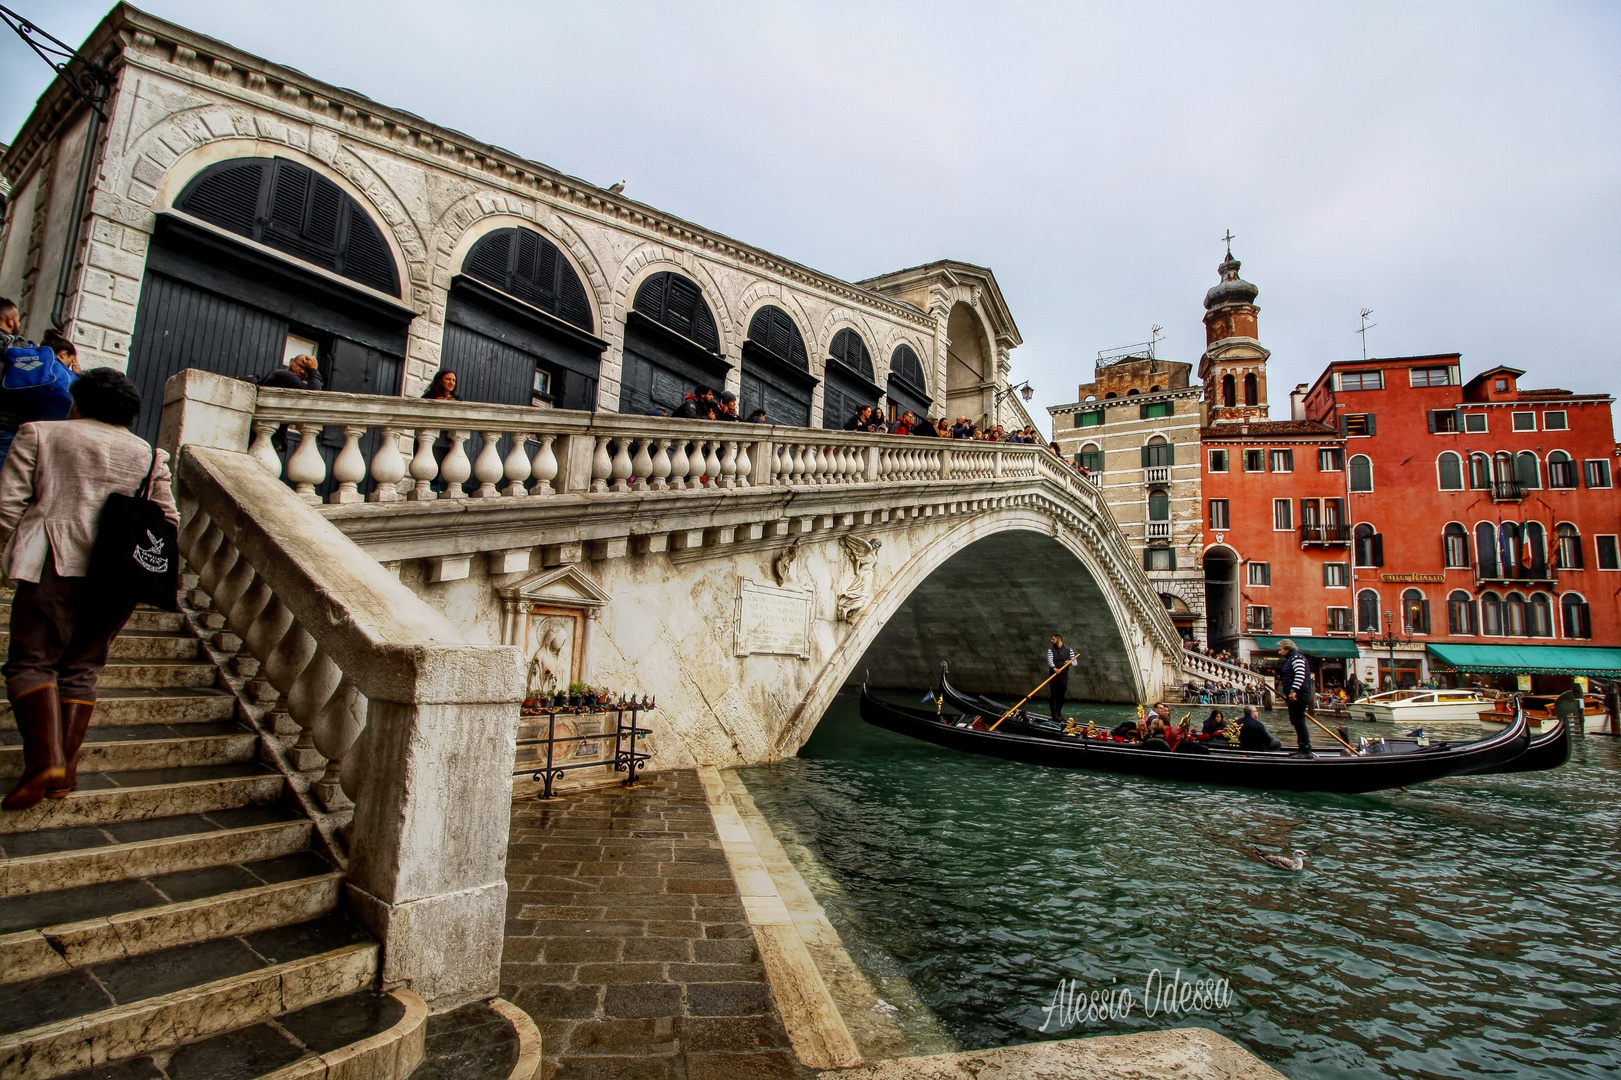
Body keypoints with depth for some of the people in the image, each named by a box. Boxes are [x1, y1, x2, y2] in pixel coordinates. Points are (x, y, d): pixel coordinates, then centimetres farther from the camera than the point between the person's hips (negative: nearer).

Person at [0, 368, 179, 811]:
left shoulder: (40, 433, 7)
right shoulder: (150, 454, 12)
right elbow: (168, 522, 8)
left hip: (57, 563, -3)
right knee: (82, 667, 11)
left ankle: (44, 757, -13)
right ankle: (67, 767, 8)